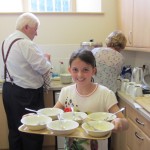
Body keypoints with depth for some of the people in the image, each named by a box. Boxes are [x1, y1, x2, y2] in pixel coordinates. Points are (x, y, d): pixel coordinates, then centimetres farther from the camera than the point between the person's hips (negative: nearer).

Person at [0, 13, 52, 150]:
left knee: (15, 131, 19)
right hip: (26, 94, -9)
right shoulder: (26, 44, -19)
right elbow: (44, 68, -19)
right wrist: (46, 59, 2)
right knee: (32, 133, 6)